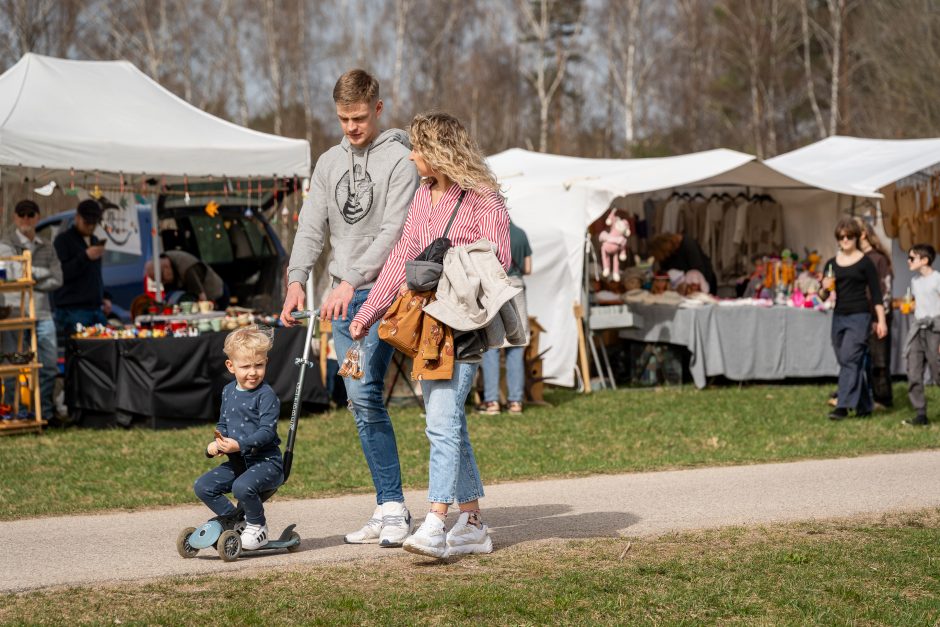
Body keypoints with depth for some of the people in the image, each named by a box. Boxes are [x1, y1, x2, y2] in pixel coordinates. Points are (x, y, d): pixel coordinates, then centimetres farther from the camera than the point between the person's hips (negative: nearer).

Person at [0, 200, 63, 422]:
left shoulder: (47, 247, 13)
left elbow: (57, 280, 4)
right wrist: (42, 272, -6)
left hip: (42, 313, 5)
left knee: (49, 366, 4)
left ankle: (45, 412, 13)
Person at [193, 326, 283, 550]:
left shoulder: (266, 395, -12)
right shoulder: (228, 392, 12)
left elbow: (267, 431, -20)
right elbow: (223, 425, 21)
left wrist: (240, 445, -33)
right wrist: (216, 444, 0)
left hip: (266, 461, -7)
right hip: (237, 463, 8)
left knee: (242, 487, -34)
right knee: (202, 486, -6)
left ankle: (258, 527, -6)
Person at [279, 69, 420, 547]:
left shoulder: (398, 159, -5)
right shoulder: (329, 162, 15)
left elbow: (393, 230, -13)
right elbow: (311, 226, 11)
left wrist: (352, 282, -22)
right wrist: (297, 280, -5)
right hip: (343, 298, 7)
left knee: (364, 391, -18)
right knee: (360, 404, 5)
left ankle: (393, 508, -12)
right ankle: (388, 508, 10)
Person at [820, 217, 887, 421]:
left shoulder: (865, 263, -3)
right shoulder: (832, 264, 10)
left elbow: (876, 293, -2)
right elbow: (824, 297, 14)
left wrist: (881, 321, -6)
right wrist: (825, 288, -9)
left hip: (859, 316, -6)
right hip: (839, 317, 6)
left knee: (849, 360, -15)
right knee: (846, 361, 9)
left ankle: (842, 407, -19)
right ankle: (864, 406, 21)